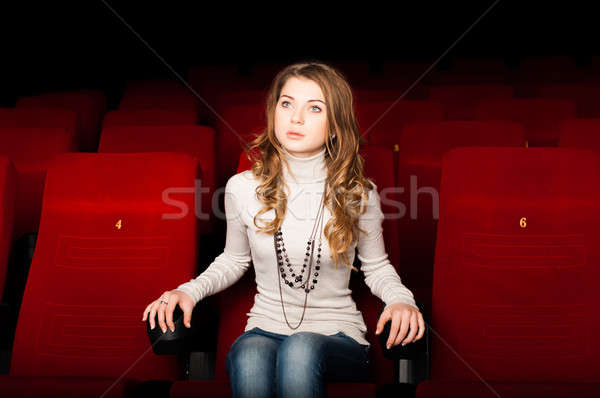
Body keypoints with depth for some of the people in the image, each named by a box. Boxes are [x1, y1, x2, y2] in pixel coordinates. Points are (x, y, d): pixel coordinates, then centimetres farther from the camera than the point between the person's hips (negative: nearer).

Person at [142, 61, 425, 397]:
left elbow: (376, 266, 12)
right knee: (248, 358, -36)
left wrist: (401, 299, -9)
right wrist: (190, 290, -1)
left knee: (300, 350, -37)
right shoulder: (243, 187, -1)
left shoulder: (359, 194, -4)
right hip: (266, 329, 1)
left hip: (336, 335, 0)